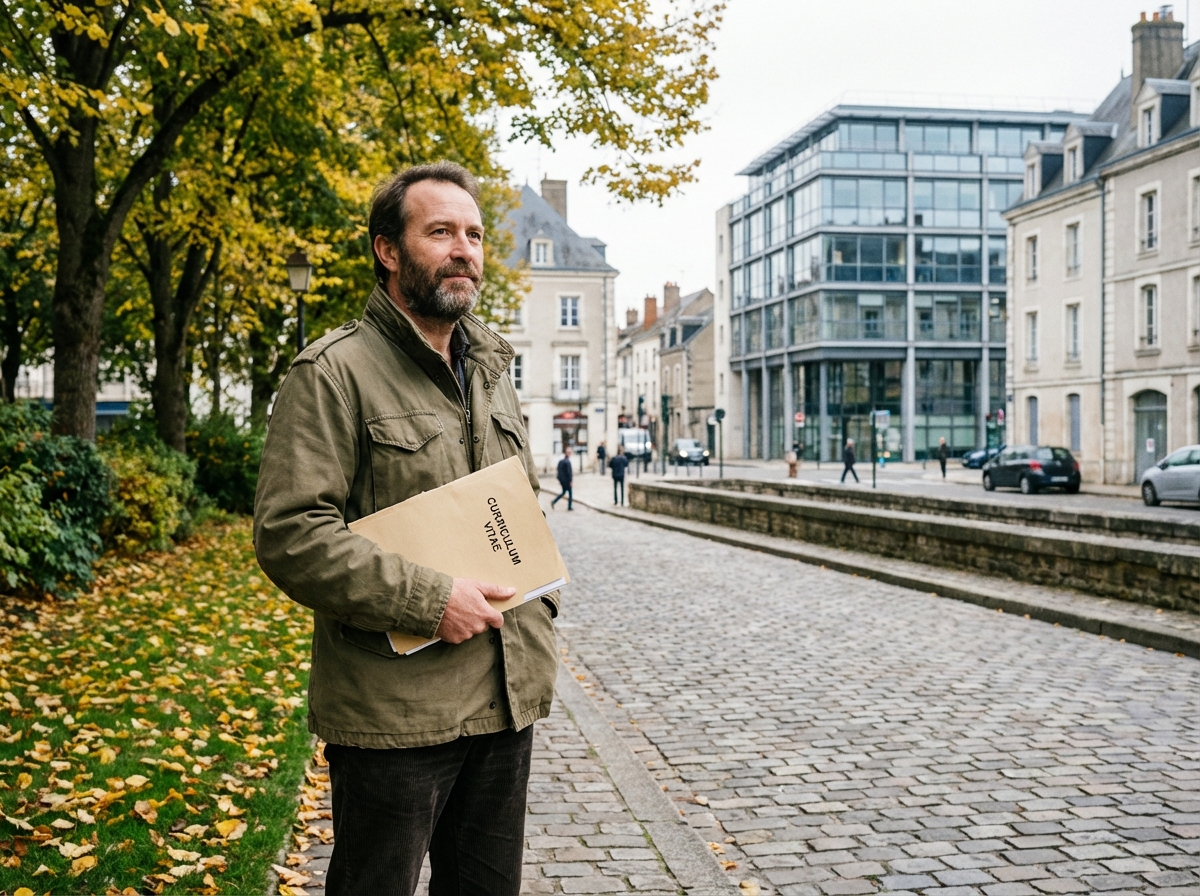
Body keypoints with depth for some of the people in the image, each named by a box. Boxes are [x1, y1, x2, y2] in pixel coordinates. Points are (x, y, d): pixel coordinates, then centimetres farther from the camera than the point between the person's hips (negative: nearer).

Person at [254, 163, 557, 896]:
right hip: (394, 713, -7)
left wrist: (541, 617, 9)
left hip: (507, 699, 7)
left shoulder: (492, 371, 14)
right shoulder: (335, 373, -10)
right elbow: (290, 534, -18)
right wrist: (430, 601, -21)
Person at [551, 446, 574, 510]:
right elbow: (569, 472, -20)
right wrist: (571, 480, -13)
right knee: (570, 493, 7)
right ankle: (570, 506, 13)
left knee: (563, 492, 21)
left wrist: (559, 480, 17)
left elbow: (559, 471, 10)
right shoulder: (567, 462, -20)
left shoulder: (560, 461, 4)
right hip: (567, 480, -7)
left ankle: (554, 501, 8)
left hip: (561, 480, 8)